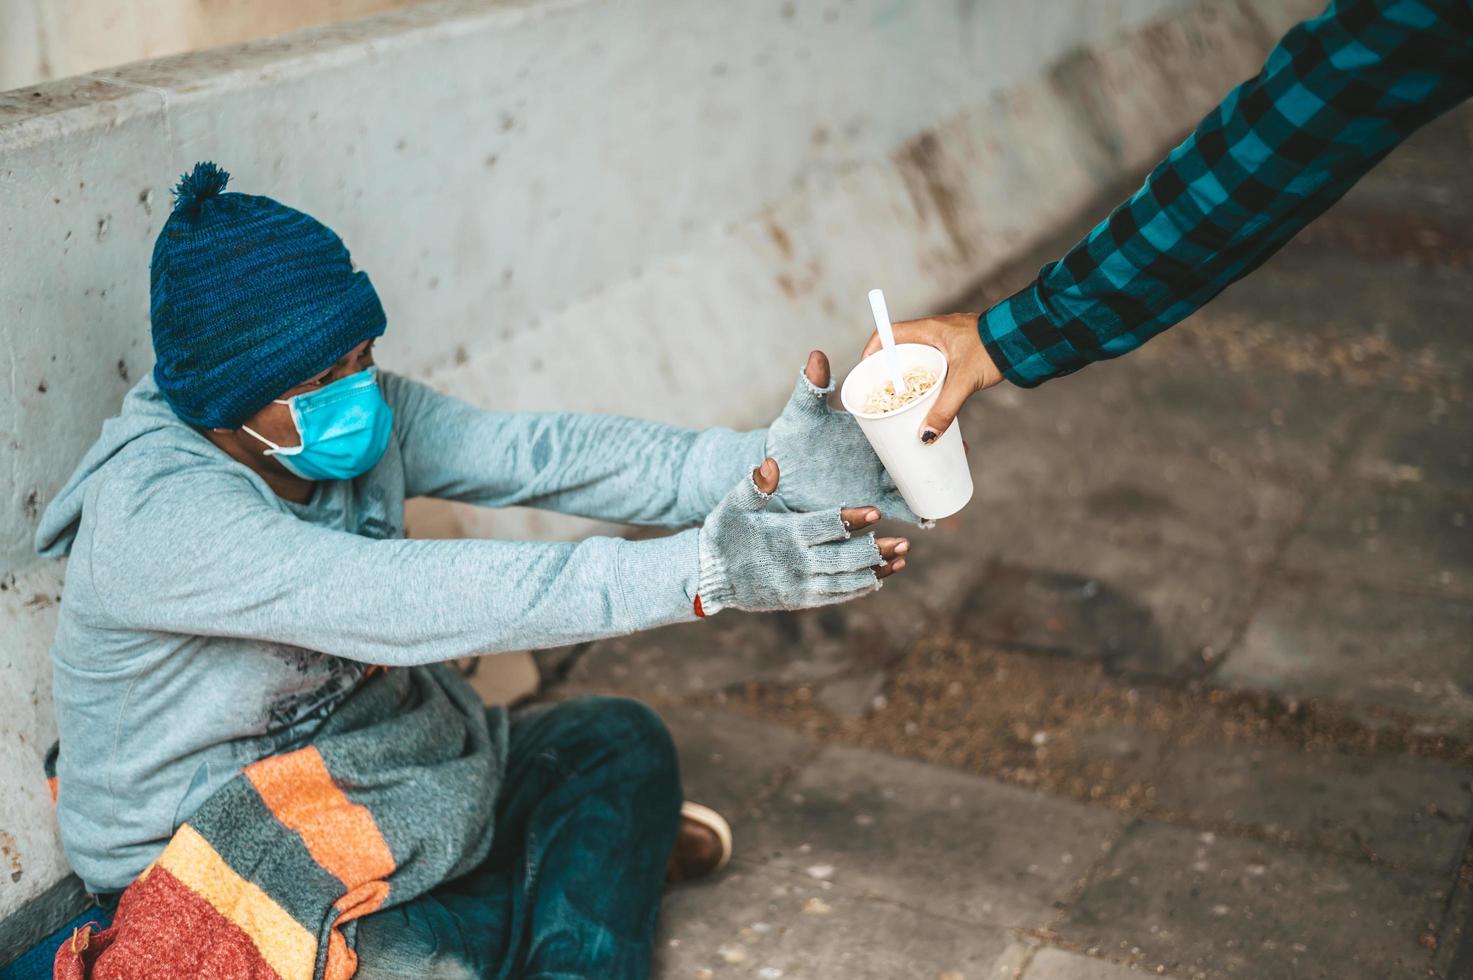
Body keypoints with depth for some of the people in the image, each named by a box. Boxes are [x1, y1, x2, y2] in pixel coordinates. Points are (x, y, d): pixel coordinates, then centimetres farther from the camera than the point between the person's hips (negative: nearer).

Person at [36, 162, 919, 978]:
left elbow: (546, 455, -16)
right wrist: (704, 570, -44)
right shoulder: (157, 515, -30)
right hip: (209, 878, -7)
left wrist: (766, 467, -32)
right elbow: (406, 601, -39)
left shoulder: (367, 416, -7)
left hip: (358, 774, 8)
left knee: (621, 741, 0)